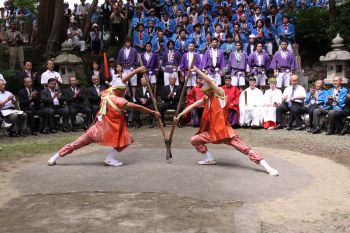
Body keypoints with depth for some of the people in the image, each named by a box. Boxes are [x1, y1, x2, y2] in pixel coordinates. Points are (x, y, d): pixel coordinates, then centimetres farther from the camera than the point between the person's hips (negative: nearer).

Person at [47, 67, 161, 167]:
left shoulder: (107, 92, 1)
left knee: (77, 143, 16)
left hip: (97, 127, 7)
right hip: (107, 130, -7)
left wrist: (136, 70, 13)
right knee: (127, 140, 6)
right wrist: (153, 112, -11)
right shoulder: (118, 101, -18)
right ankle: (110, 159, 2)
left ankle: (55, 157, 21)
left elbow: (122, 81, 9)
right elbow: (137, 107, -18)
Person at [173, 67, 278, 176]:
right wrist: (180, 115, 6)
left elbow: (209, 81, -19)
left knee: (245, 148, -14)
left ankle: (268, 168, -14)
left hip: (224, 130, -7)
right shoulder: (205, 99, 11)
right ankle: (209, 159, 21)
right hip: (213, 131, 7)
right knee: (194, 140, 4)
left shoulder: (220, 94, -7)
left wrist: (196, 70, -17)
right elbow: (193, 105, 13)